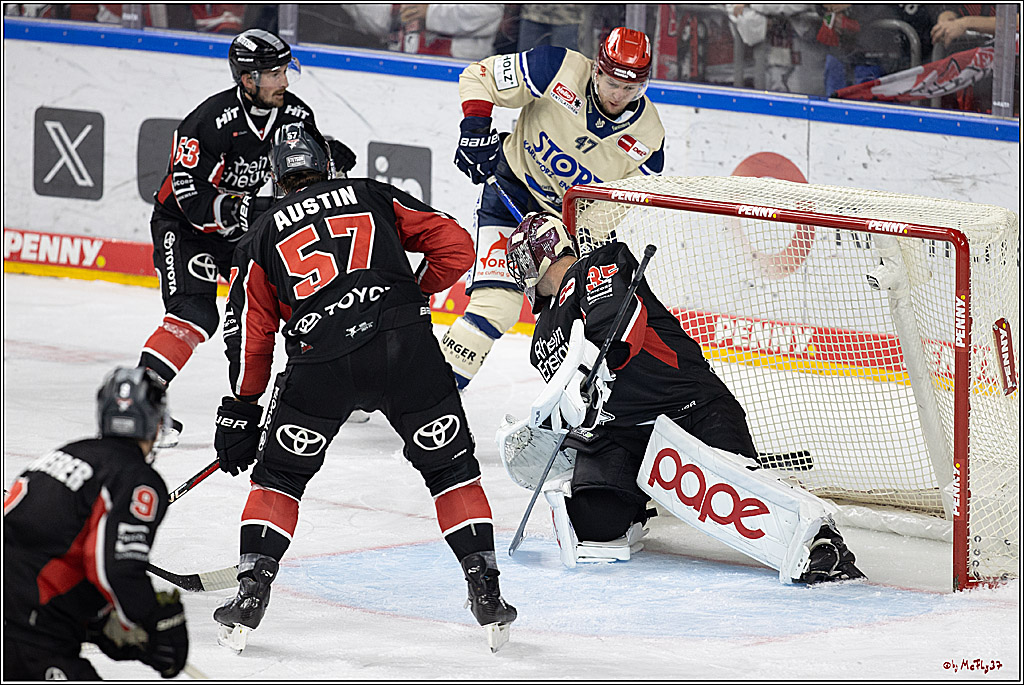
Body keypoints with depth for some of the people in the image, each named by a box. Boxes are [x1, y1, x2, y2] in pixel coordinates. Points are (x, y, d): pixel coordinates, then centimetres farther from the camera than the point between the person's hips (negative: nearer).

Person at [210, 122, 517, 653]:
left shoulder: (263, 235, 21)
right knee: (450, 466, 15)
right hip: (405, 346, 0)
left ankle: (251, 593, 7)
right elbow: (454, 246, 13)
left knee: (279, 476, 18)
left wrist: (239, 413, 26)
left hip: (321, 361, 0)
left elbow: (249, 335, 18)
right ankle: (486, 593, 9)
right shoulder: (374, 195, 20)